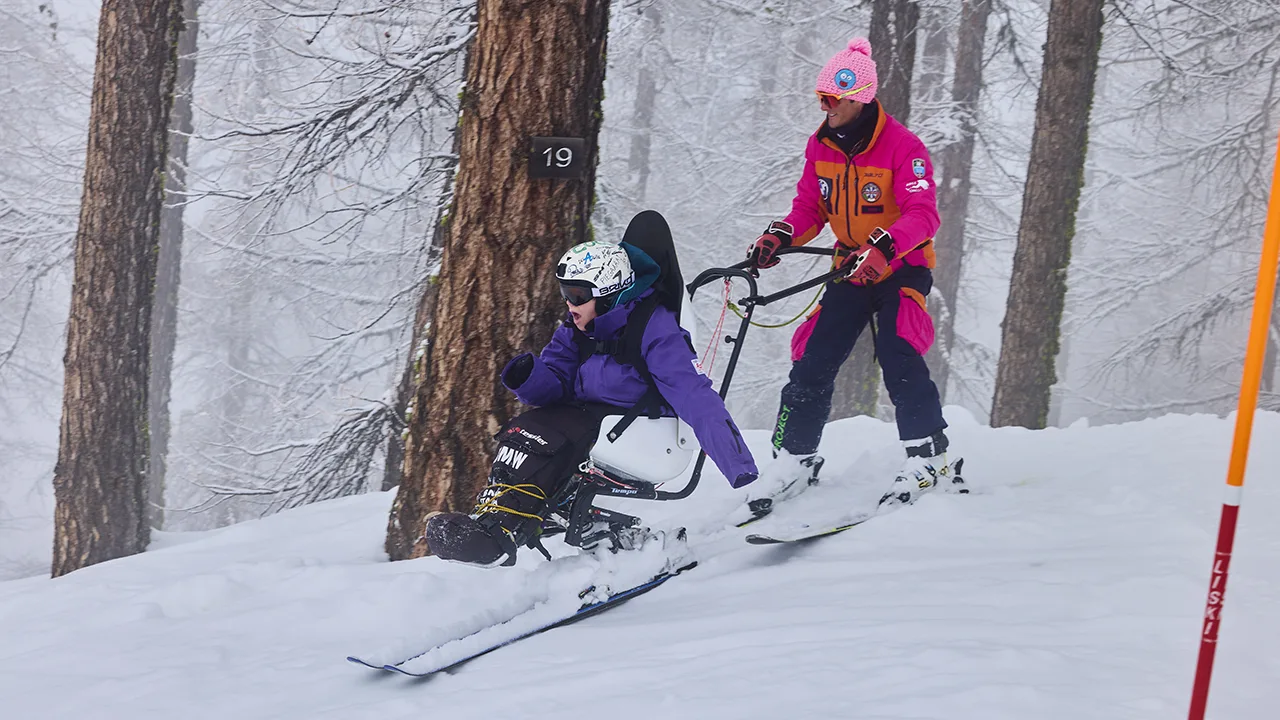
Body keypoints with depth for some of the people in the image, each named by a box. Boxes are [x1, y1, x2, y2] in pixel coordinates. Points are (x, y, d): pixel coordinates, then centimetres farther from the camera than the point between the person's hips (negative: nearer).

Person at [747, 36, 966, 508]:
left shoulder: (903, 147, -19)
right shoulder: (821, 146, 1)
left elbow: (923, 216, -28)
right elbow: (810, 208, 6)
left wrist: (880, 247, -45)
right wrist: (779, 237, -15)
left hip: (903, 267, -6)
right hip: (852, 270, 6)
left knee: (898, 354, -24)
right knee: (812, 363, 0)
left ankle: (928, 461, -22)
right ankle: (791, 461, 11)